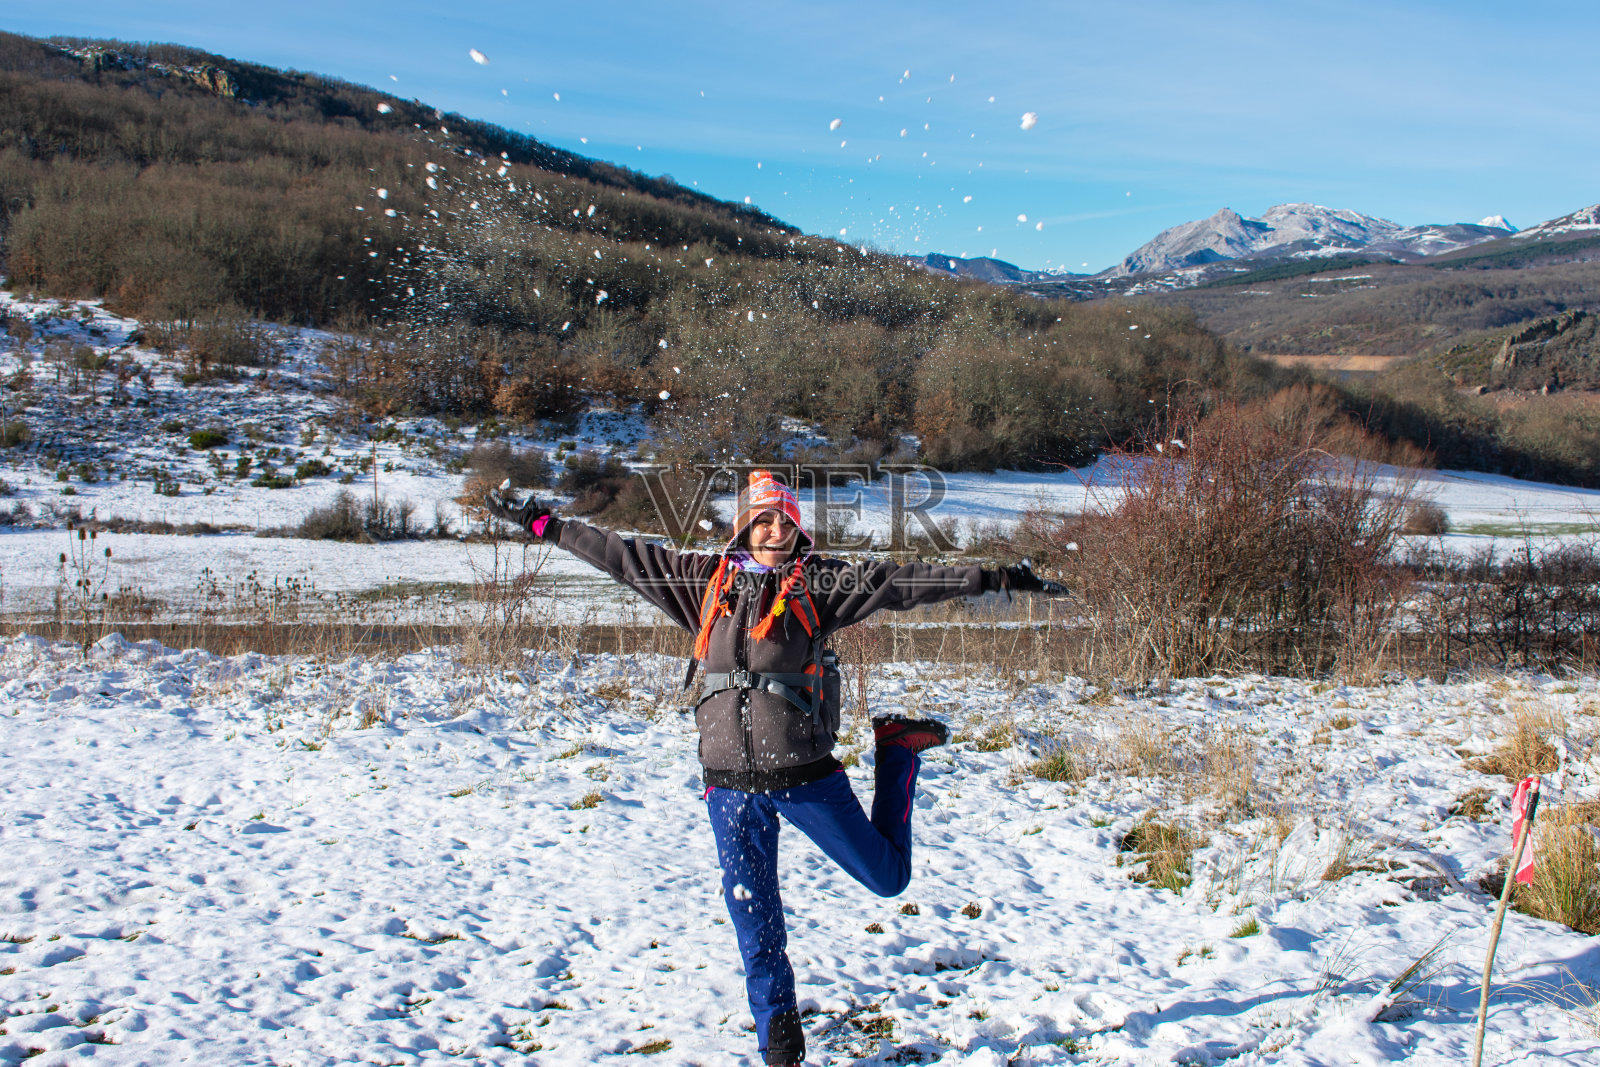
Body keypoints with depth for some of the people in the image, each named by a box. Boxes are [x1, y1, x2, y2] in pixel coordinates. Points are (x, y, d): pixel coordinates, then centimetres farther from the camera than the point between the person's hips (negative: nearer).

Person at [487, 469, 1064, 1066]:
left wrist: (992, 579, -12)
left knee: (888, 877, 12)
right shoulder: (706, 580, 6)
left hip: (806, 776, -1)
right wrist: (542, 524, 16)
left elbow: (894, 582, -6)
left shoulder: (816, 582, 0)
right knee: (756, 925, 9)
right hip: (731, 786, 2)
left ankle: (897, 750, 33)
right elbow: (622, 557, 12)